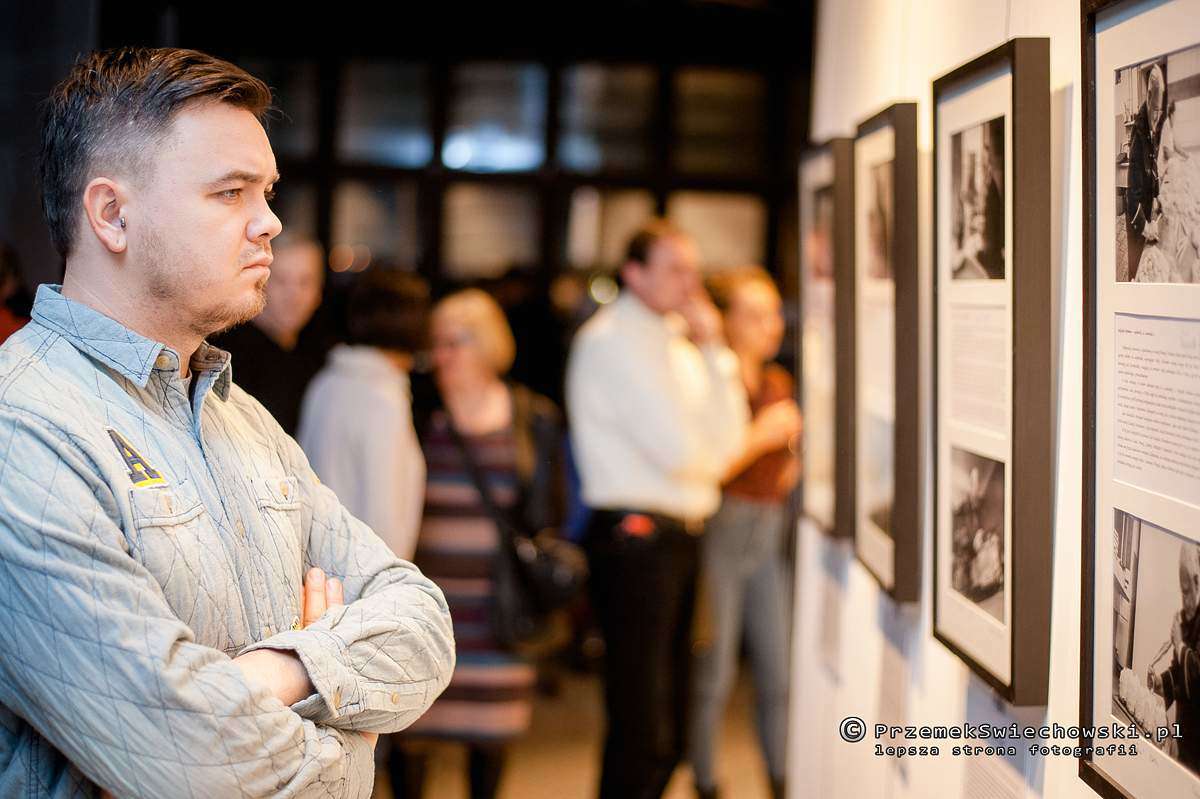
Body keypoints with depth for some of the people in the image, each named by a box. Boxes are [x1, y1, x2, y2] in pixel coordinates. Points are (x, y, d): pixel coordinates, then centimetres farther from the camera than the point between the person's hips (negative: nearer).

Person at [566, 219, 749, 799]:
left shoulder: (677, 341, 17)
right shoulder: (611, 341, -10)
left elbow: (727, 440, 8)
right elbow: (680, 451, -18)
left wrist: (714, 351, 2)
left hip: (680, 536, 9)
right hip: (636, 538, -9)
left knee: (668, 729, 14)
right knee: (643, 733, -7)